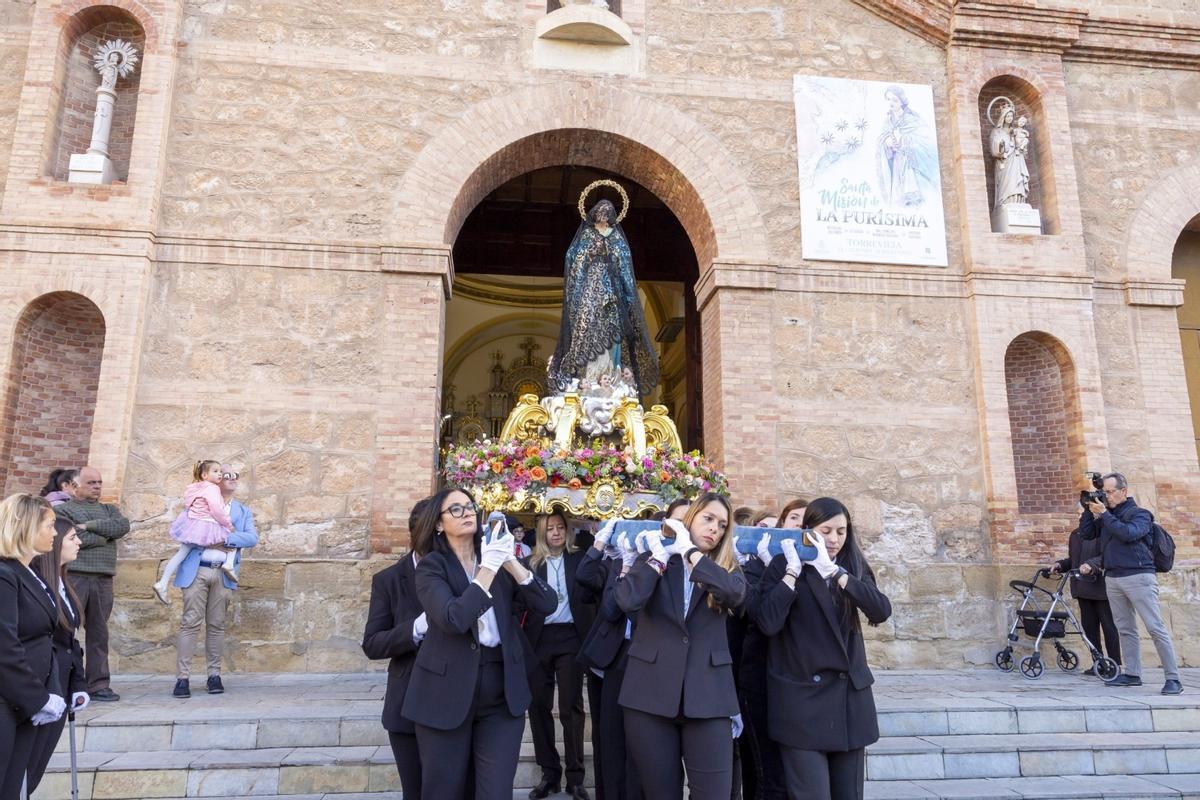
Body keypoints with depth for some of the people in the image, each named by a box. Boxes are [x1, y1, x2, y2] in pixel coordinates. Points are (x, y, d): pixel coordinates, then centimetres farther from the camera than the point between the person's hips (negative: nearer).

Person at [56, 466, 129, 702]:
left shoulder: (109, 509, 20)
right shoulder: (63, 509, 6)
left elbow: (123, 525, -1)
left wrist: (89, 526, -8)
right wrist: (105, 534, -2)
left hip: (104, 579, 4)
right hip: (73, 577, -4)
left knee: (98, 633, 6)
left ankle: (98, 685, 10)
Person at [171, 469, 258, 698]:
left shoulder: (243, 511, 17)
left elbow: (252, 537, 1)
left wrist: (226, 538, -12)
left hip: (223, 574, 2)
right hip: (197, 570, -2)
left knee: (216, 625, 5)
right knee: (190, 623, -5)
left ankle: (214, 675, 11)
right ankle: (182, 678, -4)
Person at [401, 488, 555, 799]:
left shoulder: (499, 562, 7)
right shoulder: (431, 566, -5)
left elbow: (547, 605, -4)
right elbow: (454, 619, -22)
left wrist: (510, 561, -14)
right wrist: (489, 567, -21)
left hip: (502, 693, 3)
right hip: (447, 691, -3)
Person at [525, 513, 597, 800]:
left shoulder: (579, 558, 6)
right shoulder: (531, 562, 8)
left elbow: (588, 594, -6)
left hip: (570, 637, -1)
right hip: (539, 638, 2)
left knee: (571, 706, 1)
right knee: (538, 705, 4)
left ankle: (575, 777, 10)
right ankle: (549, 773, 18)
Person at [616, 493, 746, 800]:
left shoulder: (726, 566, 9)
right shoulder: (652, 560, 7)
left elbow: (735, 593, -16)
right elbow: (628, 600, -13)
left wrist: (688, 550, -9)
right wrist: (660, 555, -4)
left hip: (707, 694, 0)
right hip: (651, 692, 0)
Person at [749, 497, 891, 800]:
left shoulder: (853, 567, 10)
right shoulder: (784, 565, -2)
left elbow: (881, 610, -8)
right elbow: (768, 623, -15)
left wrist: (833, 570, -15)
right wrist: (794, 570, -14)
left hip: (851, 697, 4)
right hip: (802, 698, -4)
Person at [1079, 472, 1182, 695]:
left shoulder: (1139, 513, -1)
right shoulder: (1106, 515, 15)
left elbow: (1128, 533, -19)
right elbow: (1086, 534, 10)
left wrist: (1104, 514, -16)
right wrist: (1089, 511, 0)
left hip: (1138, 576, -6)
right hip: (1113, 578, 6)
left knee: (1156, 628, -7)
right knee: (1125, 629, 9)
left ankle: (1173, 678, -6)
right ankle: (1132, 674, 14)